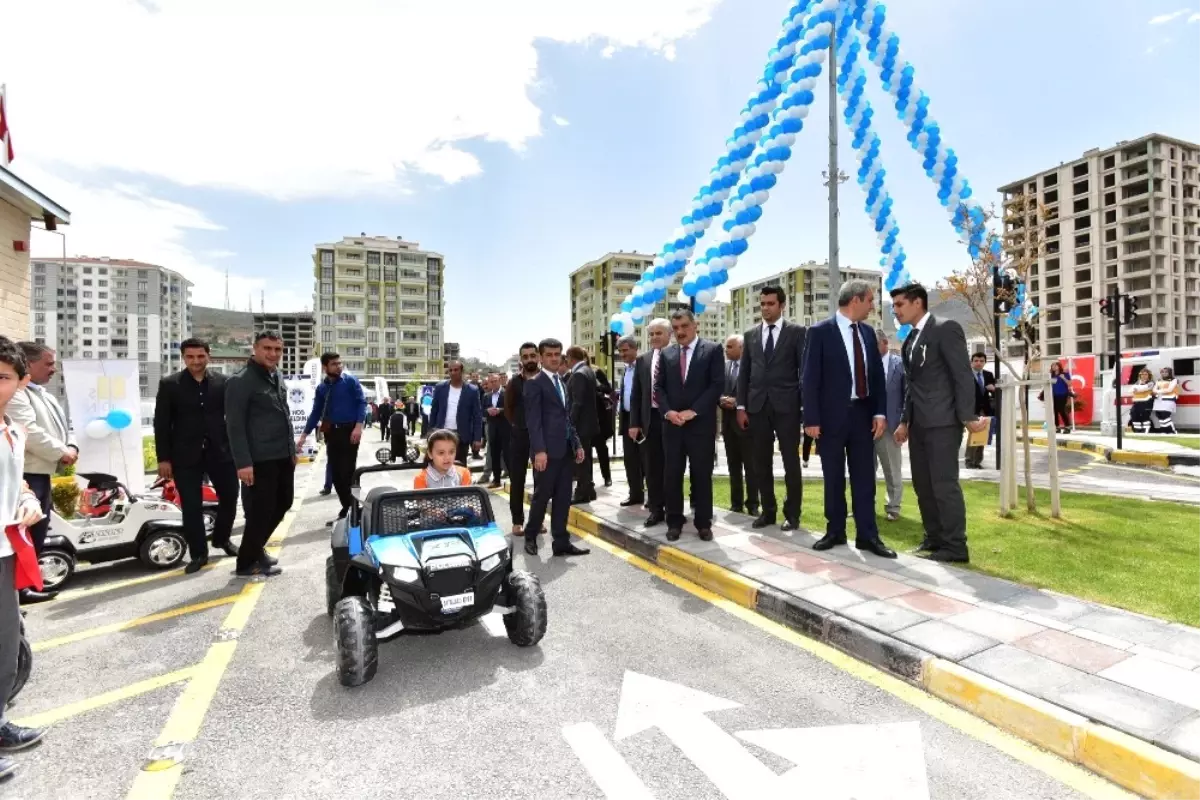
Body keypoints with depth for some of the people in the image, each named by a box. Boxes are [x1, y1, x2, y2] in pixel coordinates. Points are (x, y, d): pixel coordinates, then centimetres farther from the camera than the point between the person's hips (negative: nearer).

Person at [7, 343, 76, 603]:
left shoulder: (43, 394, 19)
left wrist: (71, 447, 1)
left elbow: (61, 426, 21)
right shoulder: (16, 394, -14)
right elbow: (29, 432, -23)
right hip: (25, 474, -10)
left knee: (38, 530, 15)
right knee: (25, 532, -8)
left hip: (41, 471, 10)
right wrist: (61, 452, -14)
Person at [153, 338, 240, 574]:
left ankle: (221, 538, 34)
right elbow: (161, 424, -1)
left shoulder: (222, 382, 2)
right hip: (186, 455, -1)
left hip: (220, 451, 1)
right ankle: (198, 553, 17)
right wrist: (163, 458, -4)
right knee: (191, 507, 3)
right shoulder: (169, 384, 0)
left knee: (230, 497, 9)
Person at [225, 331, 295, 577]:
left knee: (283, 504, 16)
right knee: (261, 511, 0)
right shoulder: (241, 381, -13)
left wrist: (291, 448, 19)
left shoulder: (277, 376, 13)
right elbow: (234, 425, -17)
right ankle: (247, 562, 17)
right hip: (260, 460, -8)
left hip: (283, 456, 8)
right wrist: (243, 462, -22)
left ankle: (256, 548, 34)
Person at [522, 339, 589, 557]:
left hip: (565, 448, 7)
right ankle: (531, 537, 20)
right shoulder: (534, 383, -6)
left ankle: (561, 542, 14)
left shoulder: (562, 382, 18)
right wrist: (539, 450, -22)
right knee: (542, 496, 2)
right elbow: (533, 420, -14)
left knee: (563, 498, 8)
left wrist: (577, 443, 13)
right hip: (548, 449, -7)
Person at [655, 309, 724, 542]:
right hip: (672, 424, 3)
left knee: (702, 475, 4)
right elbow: (659, 387, 9)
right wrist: (668, 411, -8)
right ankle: (674, 522, 17)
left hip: (701, 423, -3)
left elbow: (717, 384, -7)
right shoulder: (666, 354, 12)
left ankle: (703, 523, 16)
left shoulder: (713, 350, 1)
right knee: (672, 475, 5)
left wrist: (693, 411, -13)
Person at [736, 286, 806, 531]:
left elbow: (805, 370, -1)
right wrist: (741, 406, 5)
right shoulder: (751, 334, 12)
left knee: (791, 462, 2)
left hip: (786, 406, -3)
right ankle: (768, 511, 19)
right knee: (762, 463, 8)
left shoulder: (797, 332, 2)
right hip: (758, 406, 4)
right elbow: (744, 372, 12)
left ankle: (792, 514, 14)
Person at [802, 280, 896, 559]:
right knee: (833, 478, 7)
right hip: (832, 414, -4)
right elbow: (811, 378, -9)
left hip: (863, 414, 4)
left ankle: (867, 535, 15)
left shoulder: (868, 332, 9)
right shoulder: (820, 331, -7)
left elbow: (878, 375, 11)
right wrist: (811, 418, -13)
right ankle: (835, 531, 20)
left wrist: (880, 412, 1)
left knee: (864, 477, 7)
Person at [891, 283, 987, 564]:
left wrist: (968, 417, -15)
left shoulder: (946, 328, -7)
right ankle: (934, 538, 23)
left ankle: (955, 546, 5)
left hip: (942, 421, -8)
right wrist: (905, 421, 18)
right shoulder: (909, 340, 16)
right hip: (919, 423, 8)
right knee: (923, 484, 11)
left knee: (944, 483, -5)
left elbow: (963, 375, -12)